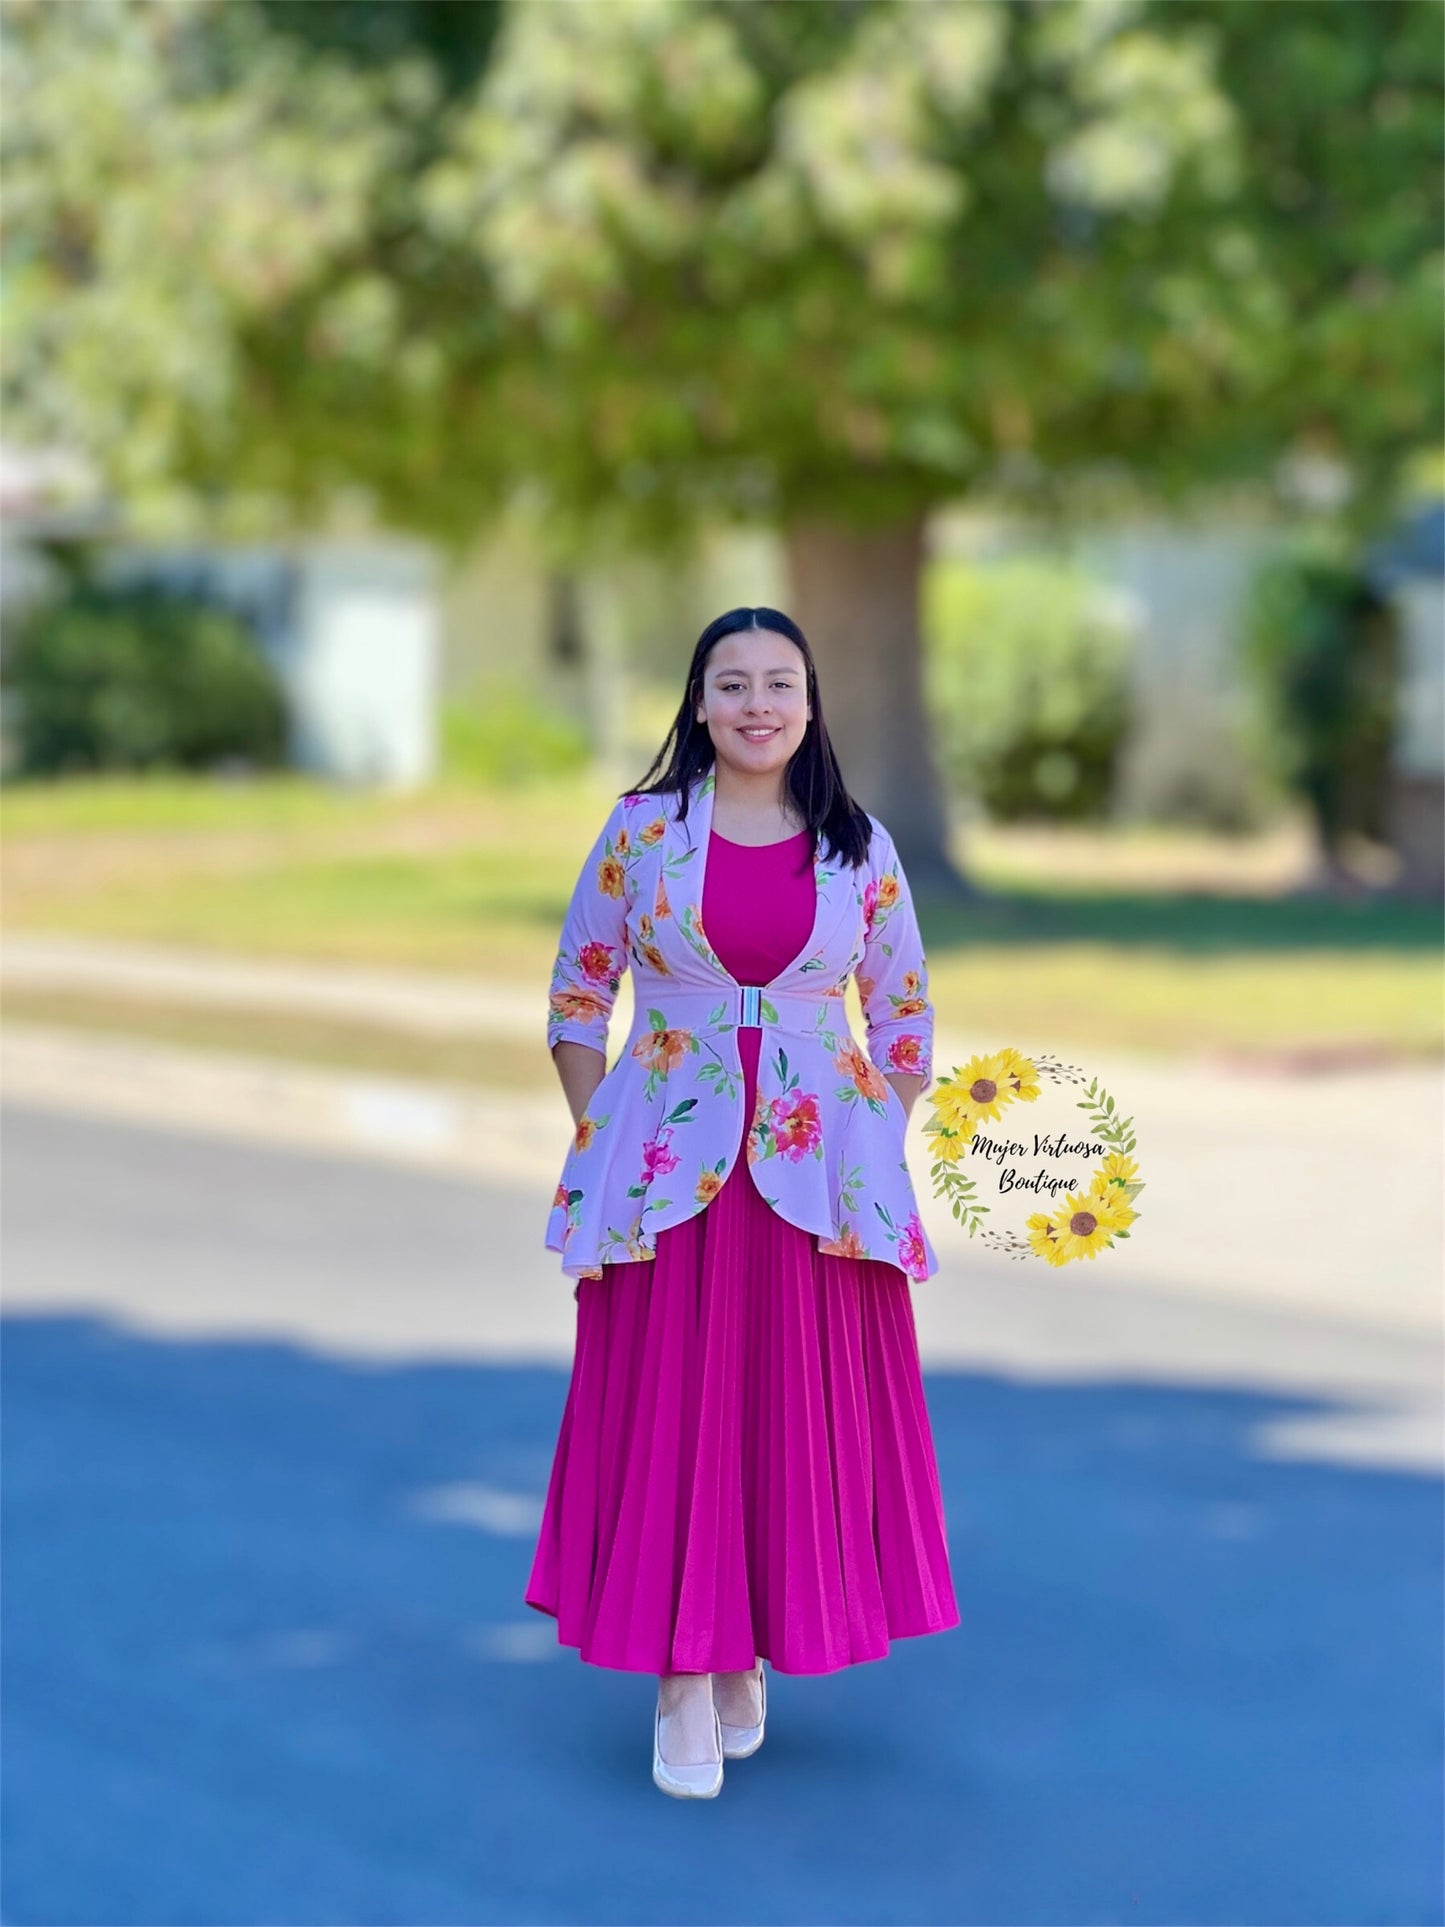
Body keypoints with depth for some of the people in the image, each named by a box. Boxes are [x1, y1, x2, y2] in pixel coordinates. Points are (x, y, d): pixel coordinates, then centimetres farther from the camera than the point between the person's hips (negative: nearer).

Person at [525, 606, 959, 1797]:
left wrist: (882, 1145, 3)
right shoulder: (643, 830, 2)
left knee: (801, 1412, 3)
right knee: (669, 1406, -2)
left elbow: (906, 1009, 12)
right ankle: (683, 1683, 5)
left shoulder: (862, 849, 5)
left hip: (821, 1168, 1)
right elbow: (578, 995, 6)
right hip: (668, 1168, -1)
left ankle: (748, 1656, 19)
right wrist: (598, 1140, -1)